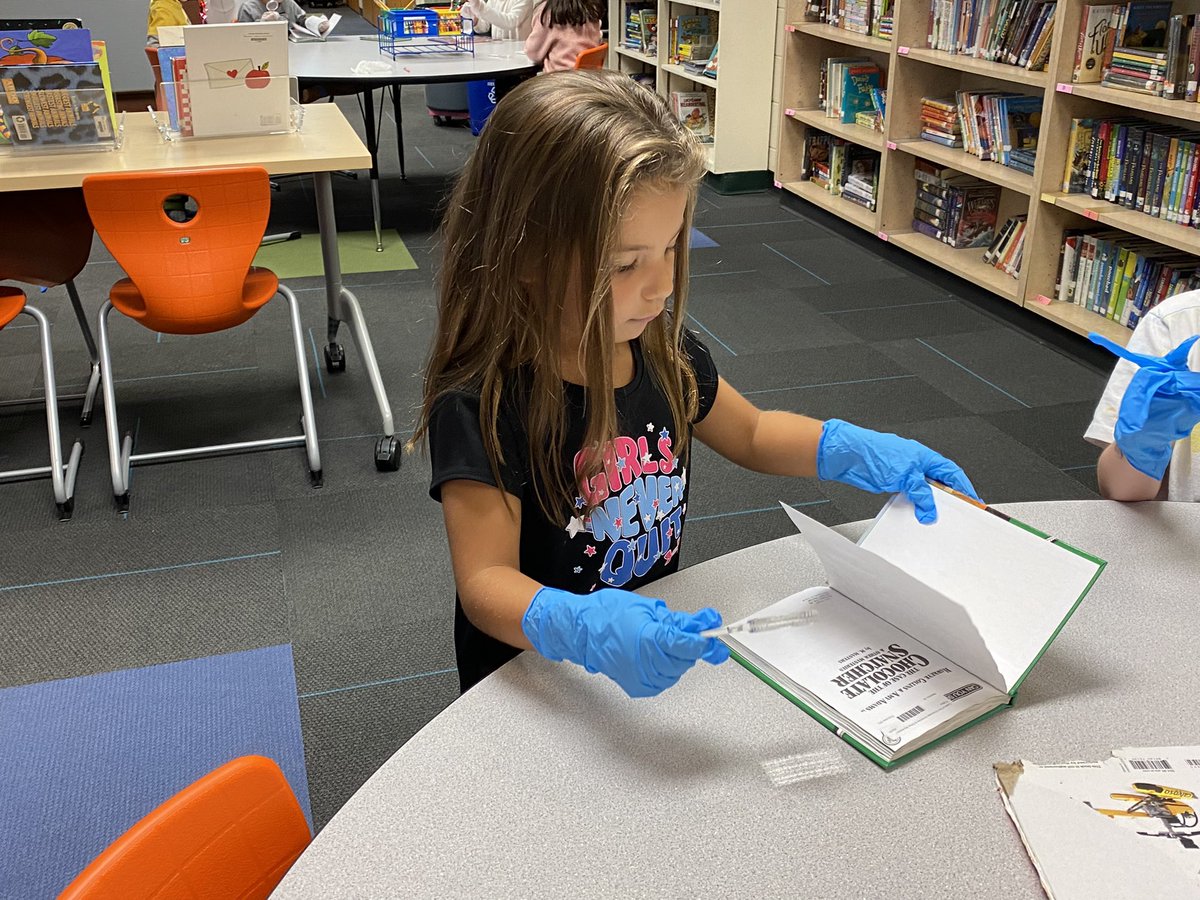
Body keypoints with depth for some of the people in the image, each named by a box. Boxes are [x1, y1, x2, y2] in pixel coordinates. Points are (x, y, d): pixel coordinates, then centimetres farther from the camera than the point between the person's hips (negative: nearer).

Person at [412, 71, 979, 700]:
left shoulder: (662, 348, -5)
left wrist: (860, 450, -3)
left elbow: (750, 434, 12)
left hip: (662, 648, 2)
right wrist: (584, 628, -44)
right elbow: (485, 582, -24)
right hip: (532, 682, -2)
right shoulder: (481, 405, -24)